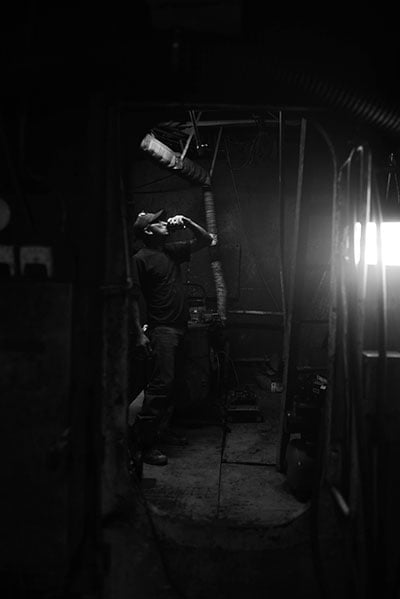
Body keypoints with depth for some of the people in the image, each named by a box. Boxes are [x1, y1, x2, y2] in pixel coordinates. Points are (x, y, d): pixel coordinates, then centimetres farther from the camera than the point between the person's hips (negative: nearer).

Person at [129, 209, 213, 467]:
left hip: (179, 327, 8)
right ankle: (144, 442, -3)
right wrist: (140, 333, -17)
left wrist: (186, 222, 5)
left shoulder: (172, 250, 13)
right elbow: (134, 298, -10)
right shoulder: (140, 259, -8)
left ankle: (163, 430, 27)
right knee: (160, 385, -11)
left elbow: (206, 240, 18)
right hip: (161, 329, -8)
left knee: (172, 382, 14)